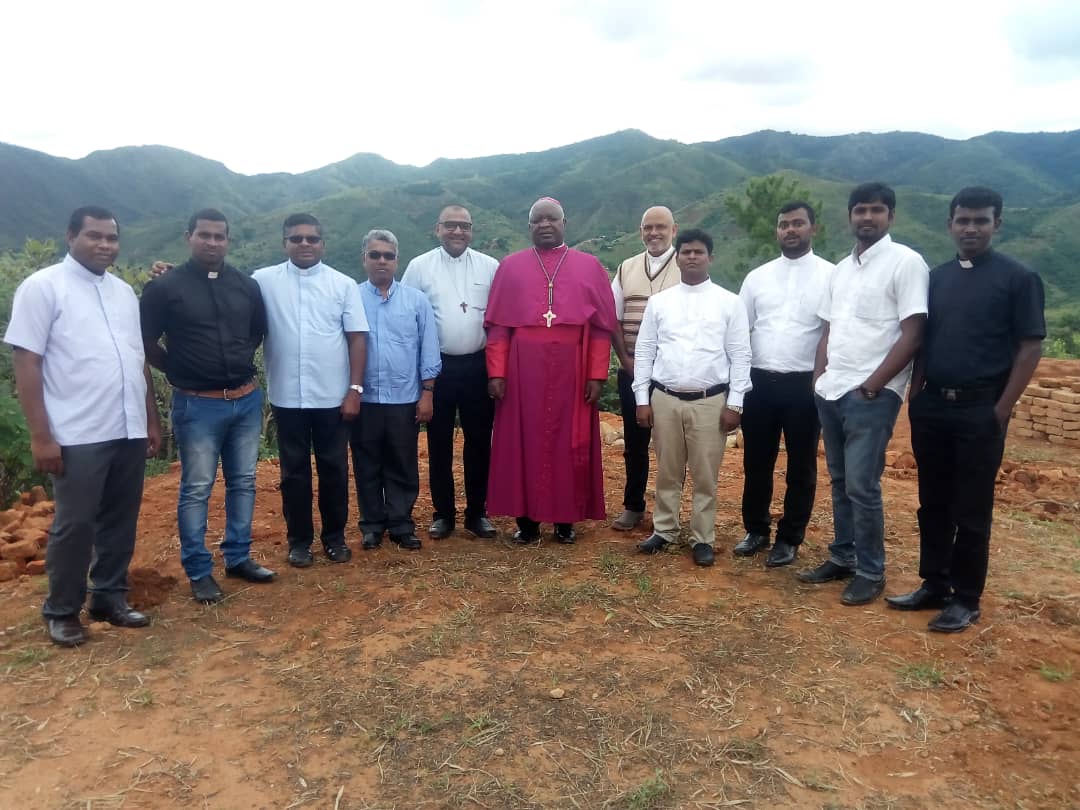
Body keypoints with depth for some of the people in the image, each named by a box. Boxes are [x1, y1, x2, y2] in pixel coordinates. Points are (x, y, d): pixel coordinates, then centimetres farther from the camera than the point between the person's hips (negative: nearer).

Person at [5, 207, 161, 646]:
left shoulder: (125, 292, 12)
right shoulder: (42, 286, -5)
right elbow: (26, 363, -9)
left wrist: (152, 419, 14)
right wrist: (40, 435, -13)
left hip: (129, 431, 5)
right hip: (78, 435, -5)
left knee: (121, 522, 13)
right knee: (75, 525, 4)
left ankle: (109, 597, 28)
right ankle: (62, 611, 22)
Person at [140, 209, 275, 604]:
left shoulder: (247, 285, 5)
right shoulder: (165, 286, -6)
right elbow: (146, 343, -1)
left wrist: (238, 363, 12)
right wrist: (180, 371, 3)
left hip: (247, 400, 4)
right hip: (197, 405, -4)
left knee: (243, 482, 12)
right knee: (196, 488, 3)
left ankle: (239, 557, 26)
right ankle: (199, 571, 15)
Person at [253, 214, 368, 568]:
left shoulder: (343, 284, 0)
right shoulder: (264, 281, 1)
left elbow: (356, 338, -1)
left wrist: (355, 389, -6)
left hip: (332, 396, 0)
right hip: (287, 397, 0)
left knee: (334, 469, 10)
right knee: (294, 471, 11)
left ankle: (335, 536, 26)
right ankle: (299, 539, 25)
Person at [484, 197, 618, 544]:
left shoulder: (590, 266, 7)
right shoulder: (510, 266, 8)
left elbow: (602, 326, 2)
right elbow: (497, 326, 3)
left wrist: (597, 375, -6)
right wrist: (496, 372, -6)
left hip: (571, 370, 0)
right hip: (522, 370, 0)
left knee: (571, 445, 5)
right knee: (523, 443, 4)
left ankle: (566, 519, 19)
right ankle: (526, 518, 15)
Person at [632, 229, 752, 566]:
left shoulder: (730, 303, 2)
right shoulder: (658, 302, 6)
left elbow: (740, 356, 0)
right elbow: (644, 352, 6)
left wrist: (734, 403, -5)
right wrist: (642, 399, 2)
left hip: (711, 400, -1)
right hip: (665, 399, 2)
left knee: (706, 475, 7)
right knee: (667, 472, 12)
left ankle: (703, 539, 21)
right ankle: (664, 530, 28)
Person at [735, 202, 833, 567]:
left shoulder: (831, 276, -1)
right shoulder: (757, 277, 9)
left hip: (805, 384, -3)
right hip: (759, 382, 3)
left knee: (801, 467, 9)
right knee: (756, 463, 12)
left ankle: (789, 539, 24)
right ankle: (756, 530, 30)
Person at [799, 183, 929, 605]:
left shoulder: (906, 262, -6)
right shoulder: (841, 268, 15)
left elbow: (912, 334, -12)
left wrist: (873, 385, -14)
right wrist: (819, 377, 7)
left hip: (872, 395, -7)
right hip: (831, 392, 7)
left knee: (862, 486, -4)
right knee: (840, 482, 13)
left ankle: (871, 572, 11)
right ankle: (843, 557, 26)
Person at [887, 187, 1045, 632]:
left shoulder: (1018, 278, -4)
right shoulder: (936, 277, 10)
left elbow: (1030, 347, -6)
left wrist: (1001, 410, -11)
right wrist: (915, 396, 6)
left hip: (980, 410, -4)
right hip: (932, 407, 5)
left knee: (972, 509, 3)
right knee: (933, 503, 11)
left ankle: (966, 598, 16)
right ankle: (933, 585, 24)